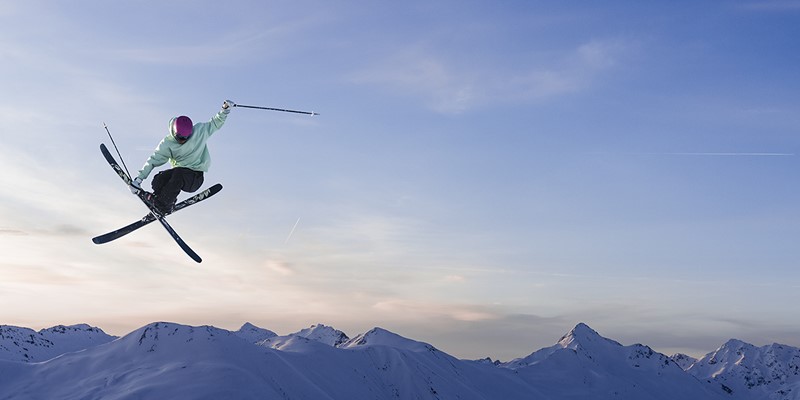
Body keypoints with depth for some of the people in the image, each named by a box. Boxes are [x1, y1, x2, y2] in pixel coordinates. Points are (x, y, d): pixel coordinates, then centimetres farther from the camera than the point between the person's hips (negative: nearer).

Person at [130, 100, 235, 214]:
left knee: (179, 172, -35)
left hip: (195, 177, -2)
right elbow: (153, 160, -1)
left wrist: (225, 110, -4)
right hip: (177, 173, 2)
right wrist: (138, 179, -6)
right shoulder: (168, 143, -3)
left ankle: (162, 205, -22)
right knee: (157, 182, -28)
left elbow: (215, 124, 12)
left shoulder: (200, 131, -5)